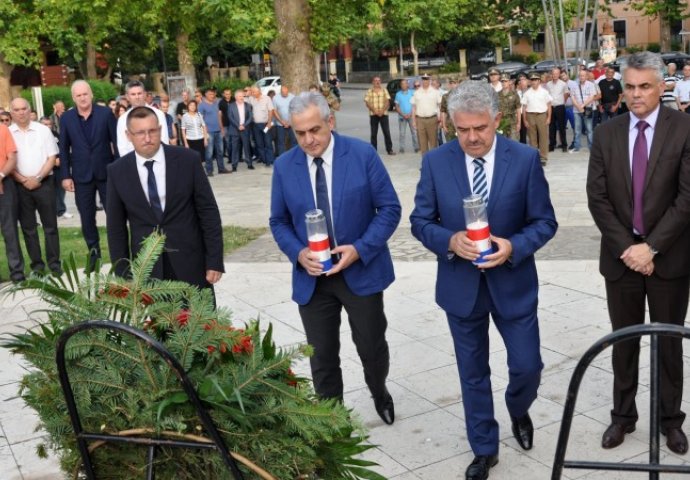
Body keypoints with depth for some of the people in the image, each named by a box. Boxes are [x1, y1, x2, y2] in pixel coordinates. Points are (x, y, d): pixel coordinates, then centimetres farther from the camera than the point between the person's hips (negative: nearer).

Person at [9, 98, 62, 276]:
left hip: (44, 183, -1)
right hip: (19, 186, 1)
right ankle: (37, 264, 12)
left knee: (50, 226, 2)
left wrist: (38, 178, -10)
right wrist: (23, 180, -10)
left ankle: (54, 263, 8)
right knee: (28, 228, 5)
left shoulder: (43, 130, 2)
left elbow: (52, 157, 0)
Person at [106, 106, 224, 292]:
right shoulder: (117, 171, -1)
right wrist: (123, 274, 2)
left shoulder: (187, 160, -5)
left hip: (190, 264, 0)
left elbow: (209, 211, -3)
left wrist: (214, 261, -6)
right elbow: (116, 227, 5)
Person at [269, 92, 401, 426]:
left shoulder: (363, 155, -9)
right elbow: (278, 222, 6)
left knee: (372, 347, 13)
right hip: (311, 277, 1)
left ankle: (379, 393, 46)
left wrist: (360, 249, -19)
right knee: (321, 358, 9)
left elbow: (389, 209, -7)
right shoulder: (284, 167, -2)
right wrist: (298, 253, -13)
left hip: (361, 271, -1)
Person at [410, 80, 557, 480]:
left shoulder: (526, 159, -8)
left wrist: (514, 247, -23)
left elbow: (545, 221, -5)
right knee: (473, 373, 12)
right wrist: (451, 241, -22)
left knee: (528, 366, 8)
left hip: (513, 282, 0)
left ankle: (519, 411, 44)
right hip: (461, 285, 1)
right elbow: (421, 222, -2)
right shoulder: (435, 162, -6)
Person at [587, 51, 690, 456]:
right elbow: (597, 198, -2)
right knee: (624, 341, 13)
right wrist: (626, 247, -11)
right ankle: (623, 414, 27)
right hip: (621, 255, 2)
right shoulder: (606, 134, 2)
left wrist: (651, 246, -16)